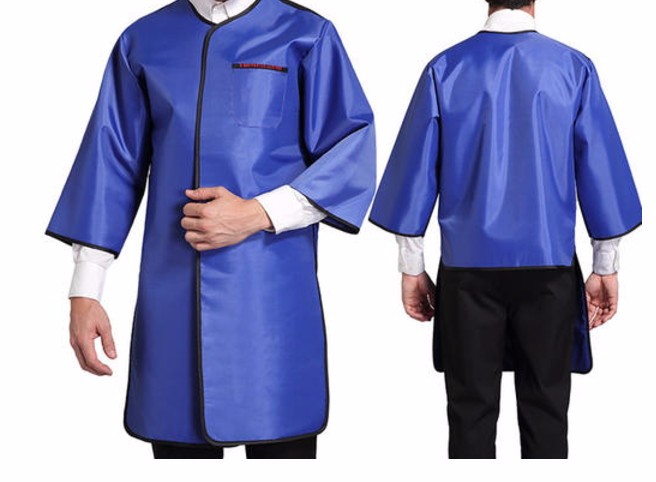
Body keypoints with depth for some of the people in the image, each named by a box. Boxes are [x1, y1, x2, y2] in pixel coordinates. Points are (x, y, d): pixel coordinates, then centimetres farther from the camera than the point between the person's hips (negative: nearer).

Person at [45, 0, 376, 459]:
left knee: (280, 442, 1)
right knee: (179, 442, 9)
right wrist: (85, 291, 5)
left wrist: (257, 214, -14)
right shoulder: (143, 41, 11)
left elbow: (351, 155, -2)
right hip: (172, 301, 3)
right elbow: (112, 164, 10)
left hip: (271, 300, -2)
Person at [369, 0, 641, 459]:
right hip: (549, 265, 0)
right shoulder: (574, 68, -2)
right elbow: (600, 171, 0)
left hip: (468, 264, 0)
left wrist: (412, 268, 8)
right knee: (545, 407, 9)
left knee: (471, 408, 8)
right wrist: (606, 267, 9)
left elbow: (416, 174, 0)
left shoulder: (445, 68, -2)